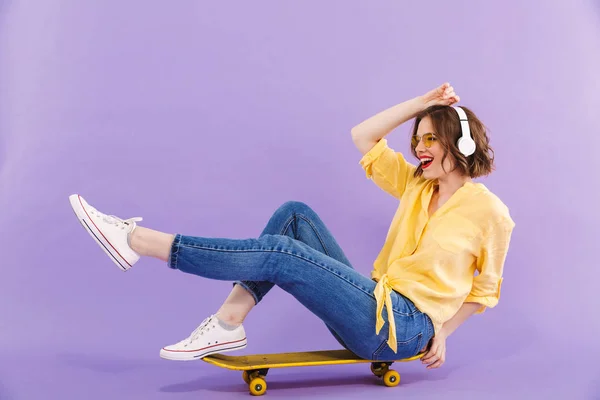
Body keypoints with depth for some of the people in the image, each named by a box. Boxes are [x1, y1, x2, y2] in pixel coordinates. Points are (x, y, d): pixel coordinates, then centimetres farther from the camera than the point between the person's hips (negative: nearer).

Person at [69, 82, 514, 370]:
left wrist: (442, 332, -1)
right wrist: (423, 102, 10)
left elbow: (486, 288, 5)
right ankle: (229, 323, -14)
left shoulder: (489, 212, -3)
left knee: (281, 253, -22)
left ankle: (139, 240, -19)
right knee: (295, 215, -7)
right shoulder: (416, 185, 13)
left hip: (403, 328, -7)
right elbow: (362, 136, 11)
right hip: (374, 307, 7)